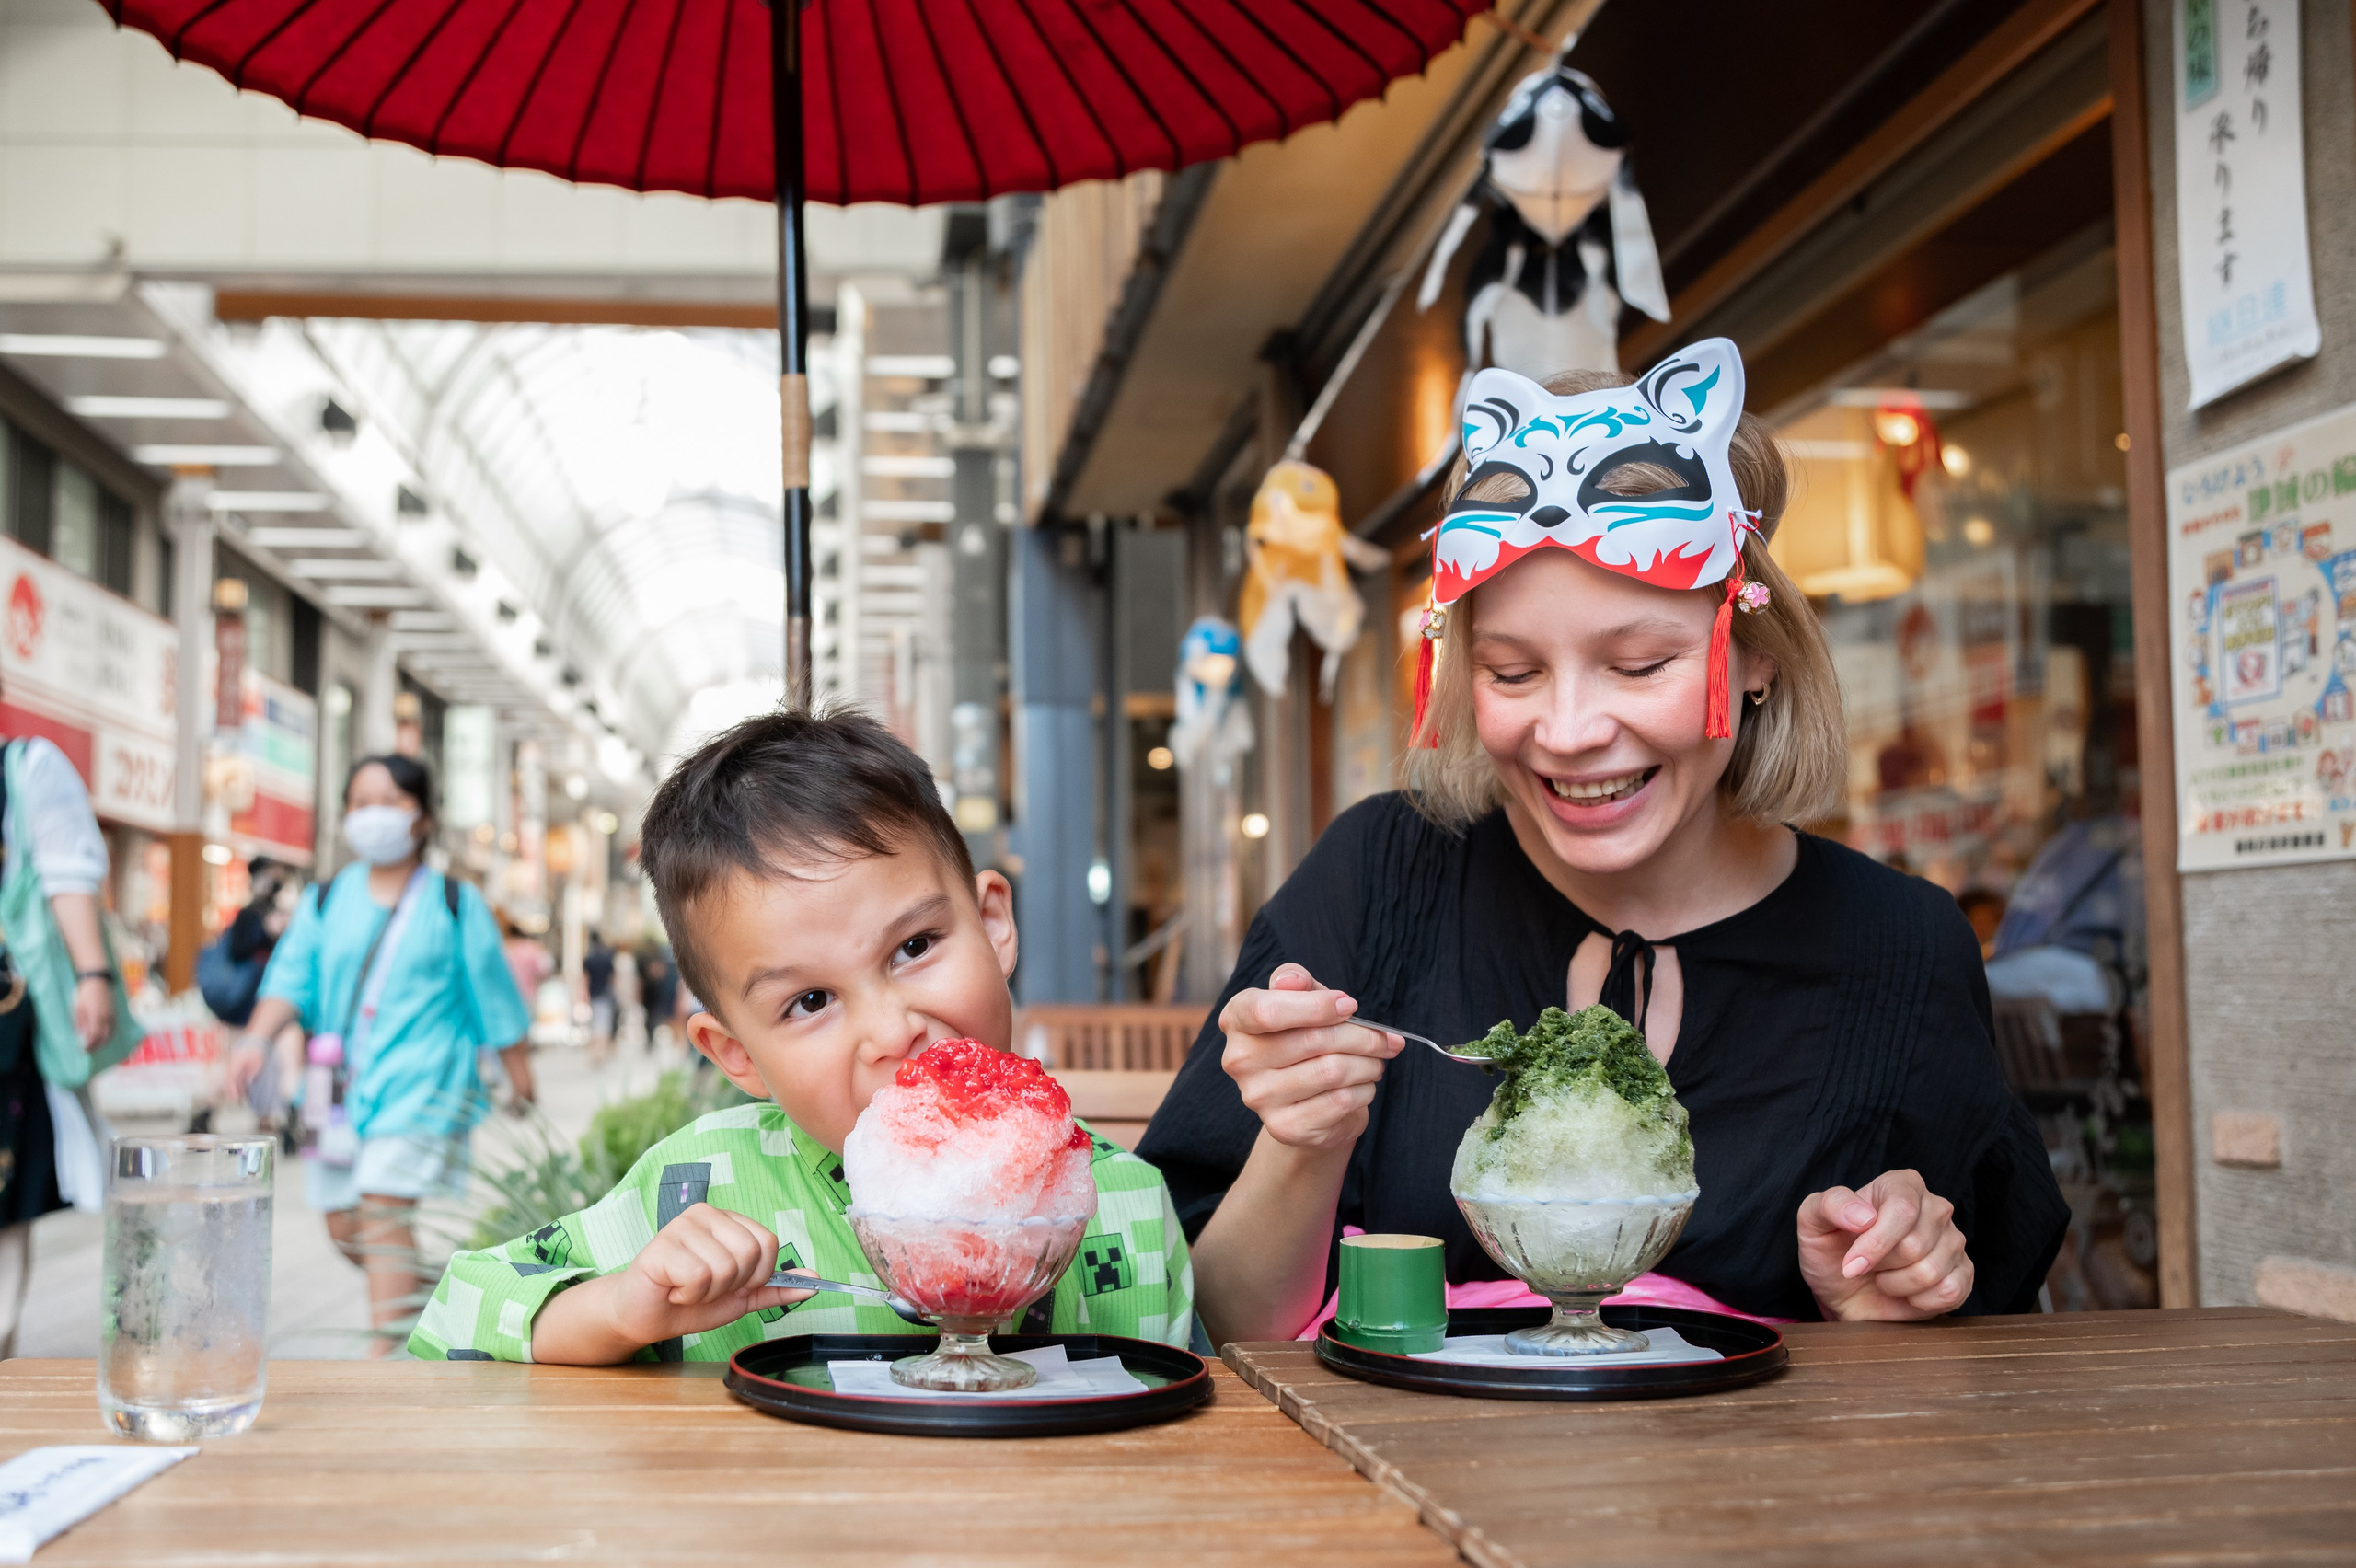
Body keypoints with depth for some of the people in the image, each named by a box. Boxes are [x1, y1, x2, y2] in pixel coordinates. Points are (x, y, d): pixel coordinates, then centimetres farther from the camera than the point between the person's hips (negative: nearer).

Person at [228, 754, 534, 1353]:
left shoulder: (456, 904, 5)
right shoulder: (328, 900, 11)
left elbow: (494, 994, 9)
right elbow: (291, 978, 2)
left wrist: (521, 1079, 12)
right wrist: (256, 1038, -17)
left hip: (420, 1081, -4)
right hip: (340, 1080, 4)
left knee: (383, 1208, -17)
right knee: (342, 1224, 6)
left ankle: (383, 1355, -16)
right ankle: (408, 1294, 34)